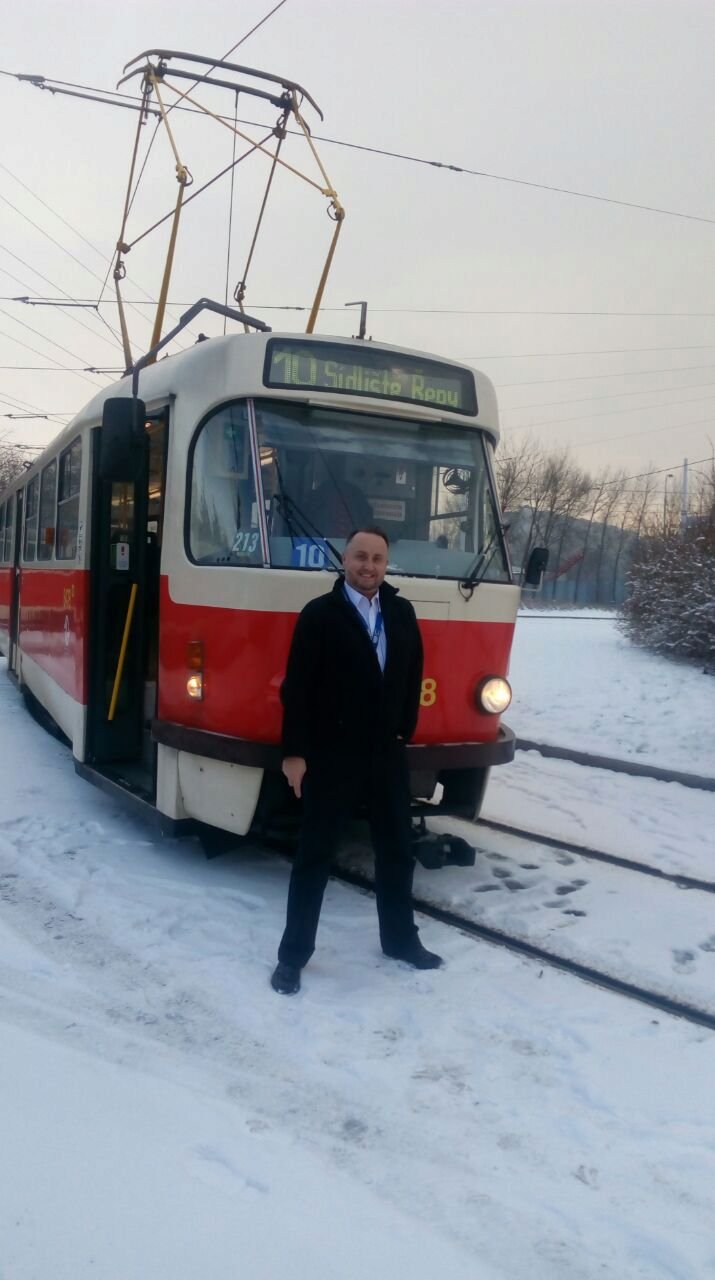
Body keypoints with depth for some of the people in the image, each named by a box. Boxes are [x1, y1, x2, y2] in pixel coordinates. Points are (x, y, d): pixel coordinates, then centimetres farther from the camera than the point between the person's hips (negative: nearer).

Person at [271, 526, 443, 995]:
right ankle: (293, 954, 15)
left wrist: (404, 731, 10)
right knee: (314, 856, 4)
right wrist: (294, 753, -13)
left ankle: (401, 938, 33)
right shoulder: (319, 614, -9)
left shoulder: (403, 613, 5)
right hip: (331, 756, -5)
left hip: (388, 754, 5)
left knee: (398, 851, 15)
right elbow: (297, 687, -11)